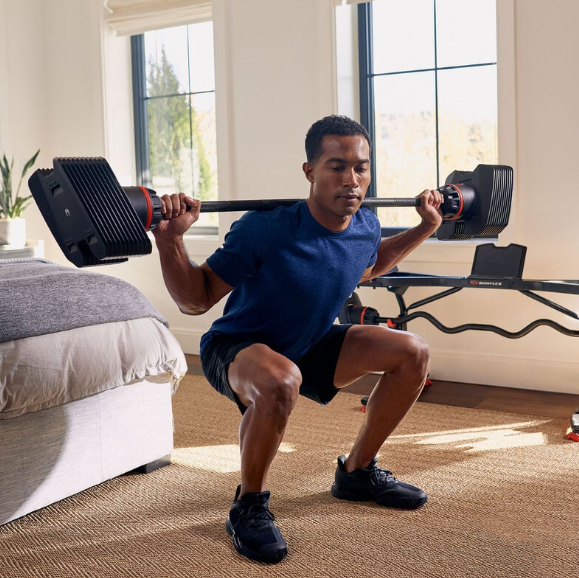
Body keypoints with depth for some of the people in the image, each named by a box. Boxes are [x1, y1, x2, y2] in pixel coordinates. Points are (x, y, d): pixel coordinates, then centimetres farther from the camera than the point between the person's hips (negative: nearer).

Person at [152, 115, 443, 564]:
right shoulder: (265, 230, -31)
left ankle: (357, 472, 16)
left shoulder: (366, 227, -10)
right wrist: (171, 240, -38)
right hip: (235, 348, -7)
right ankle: (249, 505, -15)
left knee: (412, 353, 0)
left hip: (308, 346, 7)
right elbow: (196, 300, -22)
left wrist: (425, 227, 10)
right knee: (280, 381, -42)